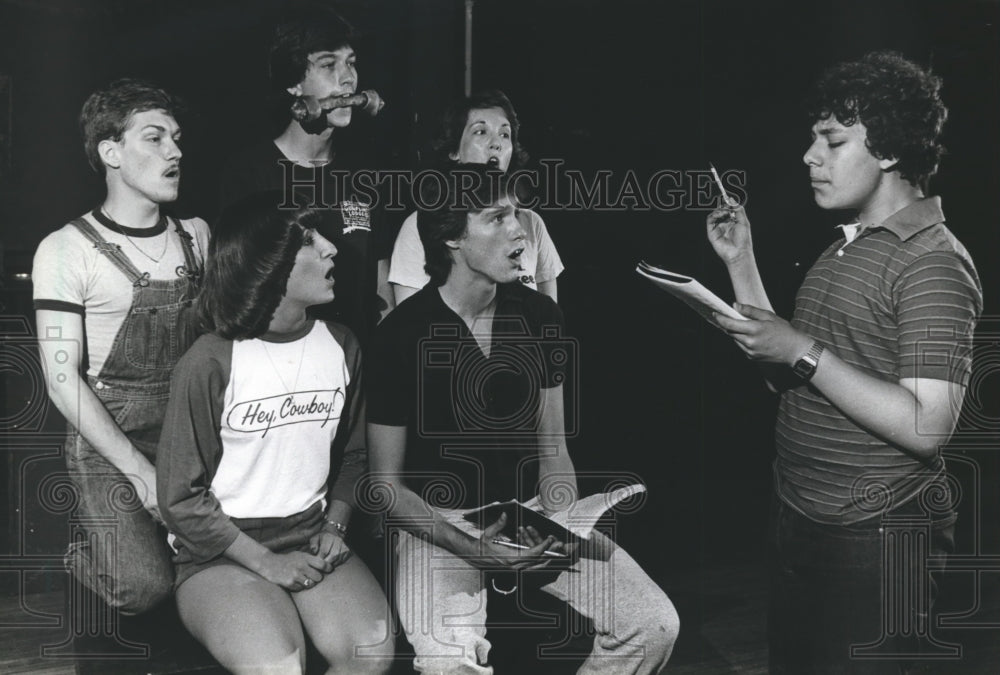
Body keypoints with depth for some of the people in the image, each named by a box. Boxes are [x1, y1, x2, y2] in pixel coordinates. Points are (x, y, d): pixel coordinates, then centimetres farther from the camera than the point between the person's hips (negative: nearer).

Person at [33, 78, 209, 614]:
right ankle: (90, 550, 10)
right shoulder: (67, 249, -7)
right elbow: (63, 381, -11)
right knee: (145, 585, -23)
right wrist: (142, 473, -16)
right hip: (107, 444, -4)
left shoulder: (196, 236, 10)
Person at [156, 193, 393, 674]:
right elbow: (182, 497, -8)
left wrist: (334, 526, 1)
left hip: (313, 539, 4)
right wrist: (266, 563, -11)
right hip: (222, 551, -4)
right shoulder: (210, 363, -12)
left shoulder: (341, 347, 4)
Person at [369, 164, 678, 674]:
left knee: (654, 623, -11)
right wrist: (468, 548, -20)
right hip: (440, 521, -4)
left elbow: (553, 450, 8)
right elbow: (387, 483, -7)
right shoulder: (402, 335, -12)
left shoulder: (539, 316, 1)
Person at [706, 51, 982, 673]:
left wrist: (805, 352, -24)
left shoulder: (933, 263, -16)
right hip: (800, 523, 8)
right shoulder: (846, 248, 12)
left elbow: (926, 428, -24)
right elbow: (786, 377, 11)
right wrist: (742, 265, 6)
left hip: (871, 541, -8)